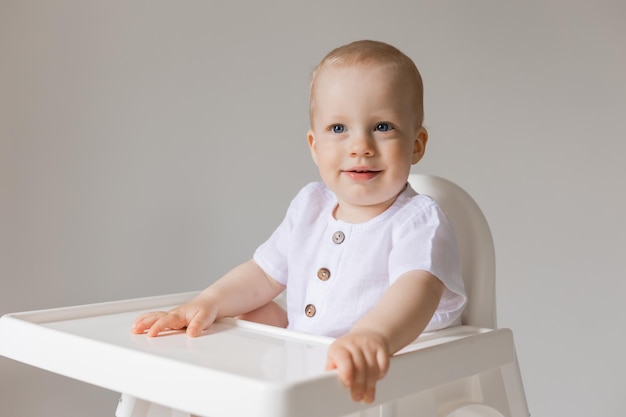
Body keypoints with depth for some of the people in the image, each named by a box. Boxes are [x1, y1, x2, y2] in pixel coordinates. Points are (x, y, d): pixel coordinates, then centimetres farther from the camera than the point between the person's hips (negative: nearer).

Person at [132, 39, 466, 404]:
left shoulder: (419, 221, -16)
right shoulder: (310, 206, 6)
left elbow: (418, 287, -36)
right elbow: (265, 274, 16)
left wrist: (373, 336, -58)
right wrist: (207, 304, -2)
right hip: (304, 367, 7)